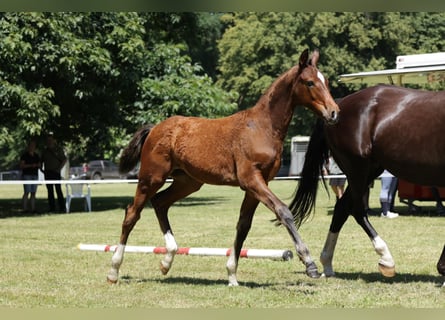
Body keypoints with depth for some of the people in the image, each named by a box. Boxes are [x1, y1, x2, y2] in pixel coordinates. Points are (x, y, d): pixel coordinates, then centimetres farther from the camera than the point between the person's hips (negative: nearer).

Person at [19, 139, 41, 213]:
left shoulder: (36, 156, 16)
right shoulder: (24, 155, -1)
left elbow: (39, 165, 21)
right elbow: (21, 165, -7)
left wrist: (37, 165, -3)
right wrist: (31, 165, -18)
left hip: (35, 175, 6)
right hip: (27, 175, -6)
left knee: (33, 193, 1)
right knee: (27, 192, -12)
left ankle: (32, 208, 1)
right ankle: (25, 208, -11)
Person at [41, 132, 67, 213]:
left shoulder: (58, 149, 1)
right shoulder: (45, 151, 14)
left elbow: (64, 160, 1)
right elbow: (42, 161, 23)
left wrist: (59, 168, -8)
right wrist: (41, 168, 7)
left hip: (56, 172, -4)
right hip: (47, 172, 4)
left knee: (58, 190, -10)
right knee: (50, 191, 4)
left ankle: (62, 208, -10)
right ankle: (52, 208, 7)